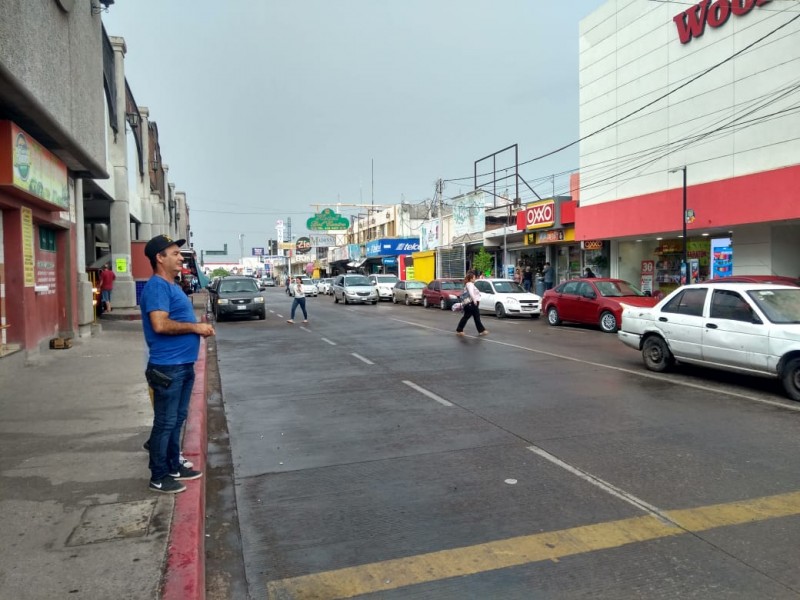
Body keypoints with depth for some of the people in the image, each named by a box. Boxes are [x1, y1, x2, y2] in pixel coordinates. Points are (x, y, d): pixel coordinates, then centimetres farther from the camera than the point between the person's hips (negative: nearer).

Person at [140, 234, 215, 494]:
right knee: (165, 422, 0)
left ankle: (174, 466, 30)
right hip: (167, 367, -10)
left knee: (177, 419, 18)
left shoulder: (172, 286, 16)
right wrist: (195, 327, -19)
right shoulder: (157, 287, -16)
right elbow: (160, 324, -28)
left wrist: (199, 326, 8)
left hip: (183, 364, 10)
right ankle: (158, 477, 12)